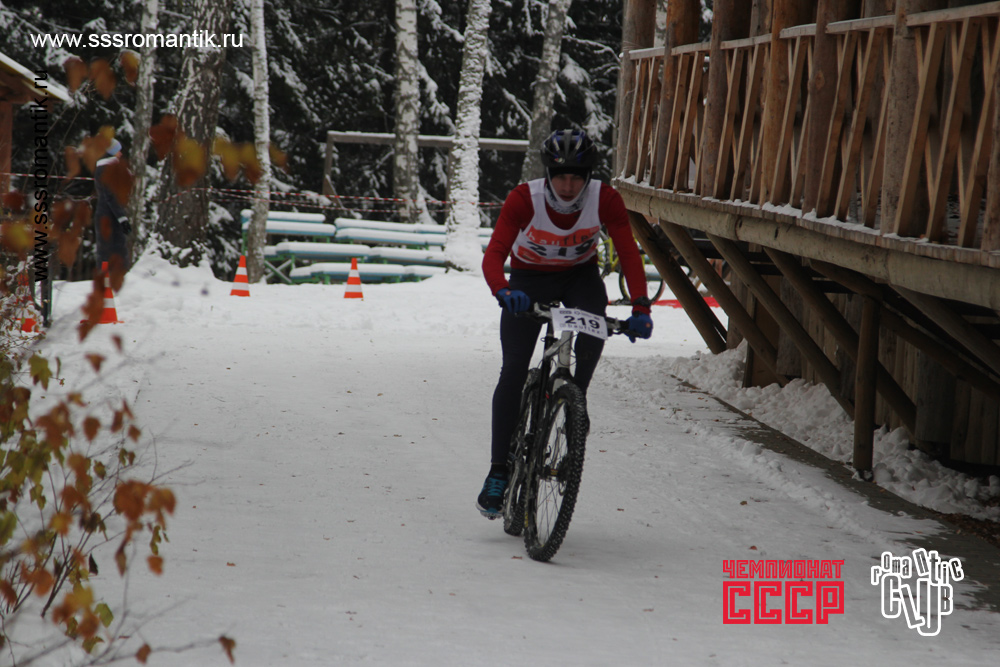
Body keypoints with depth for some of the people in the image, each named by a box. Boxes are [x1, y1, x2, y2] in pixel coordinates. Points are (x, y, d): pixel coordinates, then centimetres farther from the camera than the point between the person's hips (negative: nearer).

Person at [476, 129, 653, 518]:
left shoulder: (605, 200, -25)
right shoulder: (524, 199, -29)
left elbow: (628, 253, -28)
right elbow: (494, 255, -36)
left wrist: (640, 307, -41)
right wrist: (503, 292, -57)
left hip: (580, 276, 1)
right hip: (530, 278, -1)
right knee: (514, 370, -13)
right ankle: (498, 471, -6)